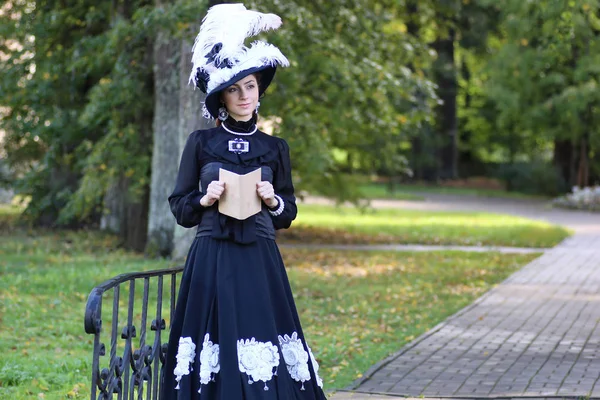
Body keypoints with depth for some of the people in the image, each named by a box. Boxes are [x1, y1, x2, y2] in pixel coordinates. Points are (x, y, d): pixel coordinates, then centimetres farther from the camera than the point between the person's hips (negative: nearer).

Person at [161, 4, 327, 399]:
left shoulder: (275, 147, 8)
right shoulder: (200, 142, 4)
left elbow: (289, 213, 12)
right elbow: (179, 207, 6)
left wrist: (273, 201, -8)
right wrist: (205, 199, -12)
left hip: (260, 263, 1)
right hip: (211, 262, -1)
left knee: (261, 340, -5)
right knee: (215, 344, -4)